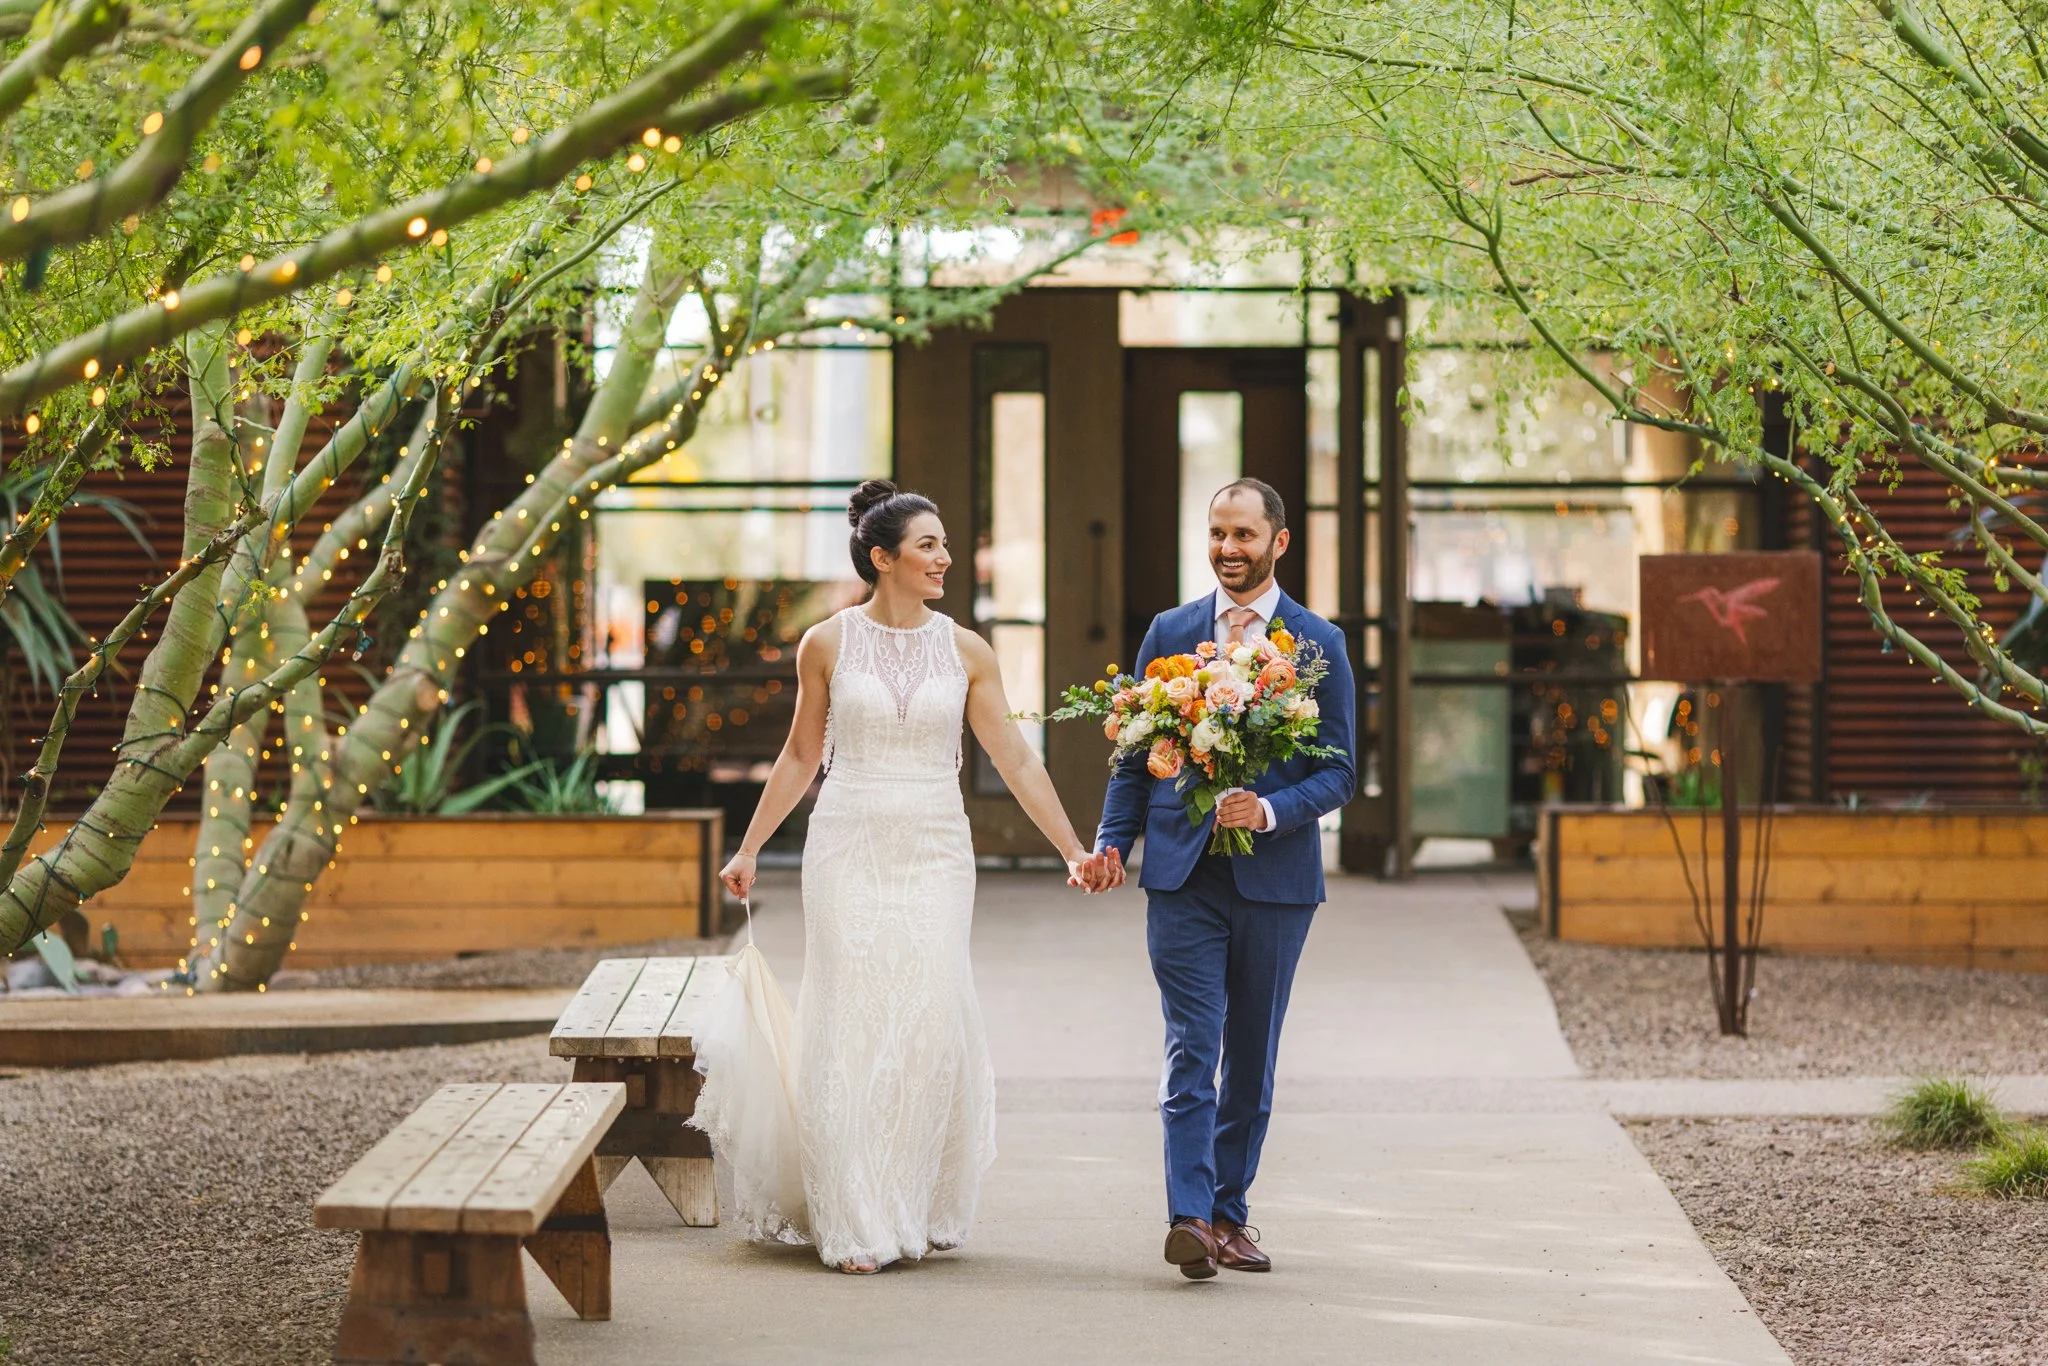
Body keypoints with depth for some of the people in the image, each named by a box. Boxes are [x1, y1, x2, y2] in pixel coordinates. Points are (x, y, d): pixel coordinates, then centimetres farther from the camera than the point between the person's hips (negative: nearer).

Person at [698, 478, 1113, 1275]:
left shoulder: (965, 653, 3)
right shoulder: (827, 646, 0)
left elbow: (1015, 761, 3)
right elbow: (800, 755, 10)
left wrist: (1073, 850, -3)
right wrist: (749, 849, 10)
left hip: (934, 852, 1)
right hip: (849, 848, -1)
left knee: (932, 1022, -4)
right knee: (855, 1022, -3)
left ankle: (921, 1210, 11)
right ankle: (857, 1225, 3)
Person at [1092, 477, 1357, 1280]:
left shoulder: (1319, 644, 4)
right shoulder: (1169, 634, 9)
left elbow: (1338, 772, 1)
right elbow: (1136, 752, 11)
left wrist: (1271, 811, -17)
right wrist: (1113, 841, -2)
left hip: (1274, 875, 0)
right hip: (1183, 874, 0)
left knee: (1252, 1059, 9)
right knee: (1191, 1051, -10)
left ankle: (1229, 1213, 19)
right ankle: (1189, 1219, -17)